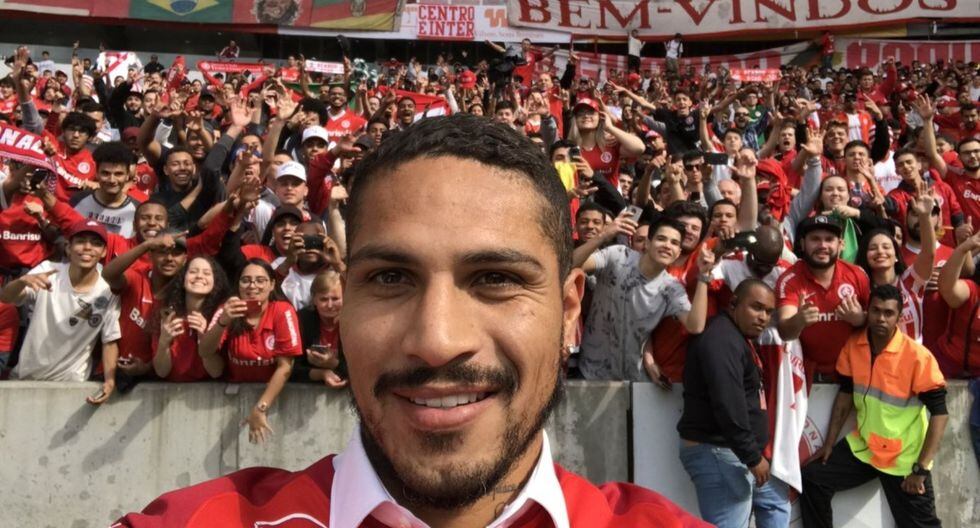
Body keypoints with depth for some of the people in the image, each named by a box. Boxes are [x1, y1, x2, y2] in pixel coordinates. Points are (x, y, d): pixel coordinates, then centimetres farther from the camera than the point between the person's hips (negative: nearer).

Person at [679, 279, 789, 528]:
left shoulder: (740, 338, 16)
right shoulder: (722, 340, -19)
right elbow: (728, 407, -26)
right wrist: (753, 457, -22)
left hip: (735, 451, 11)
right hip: (718, 452, -11)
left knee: (777, 499, 24)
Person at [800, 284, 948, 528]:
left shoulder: (918, 356, -19)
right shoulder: (853, 345, -4)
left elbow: (939, 412, -18)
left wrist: (921, 468, -21)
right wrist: (829, 443, 4)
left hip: (904, 459, -4)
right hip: (862, 448, 4)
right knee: (811, 478, -4)